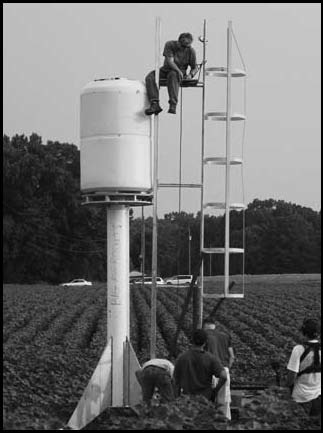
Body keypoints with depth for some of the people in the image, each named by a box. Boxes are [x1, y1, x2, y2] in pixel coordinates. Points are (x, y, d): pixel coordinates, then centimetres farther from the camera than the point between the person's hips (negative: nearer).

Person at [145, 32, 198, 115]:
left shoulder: (191, 51, -4)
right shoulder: (170, 45, -9)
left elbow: (195, 68, 5)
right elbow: (170, 61, -19)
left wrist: (190, 75, -18)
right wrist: (178, 71, -36)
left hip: (180, 72, -2)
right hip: (165, 70, 2)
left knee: (173, 75, -39)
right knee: (150, 77, -27)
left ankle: (173, 105, -52)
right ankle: (155, 104, -46)